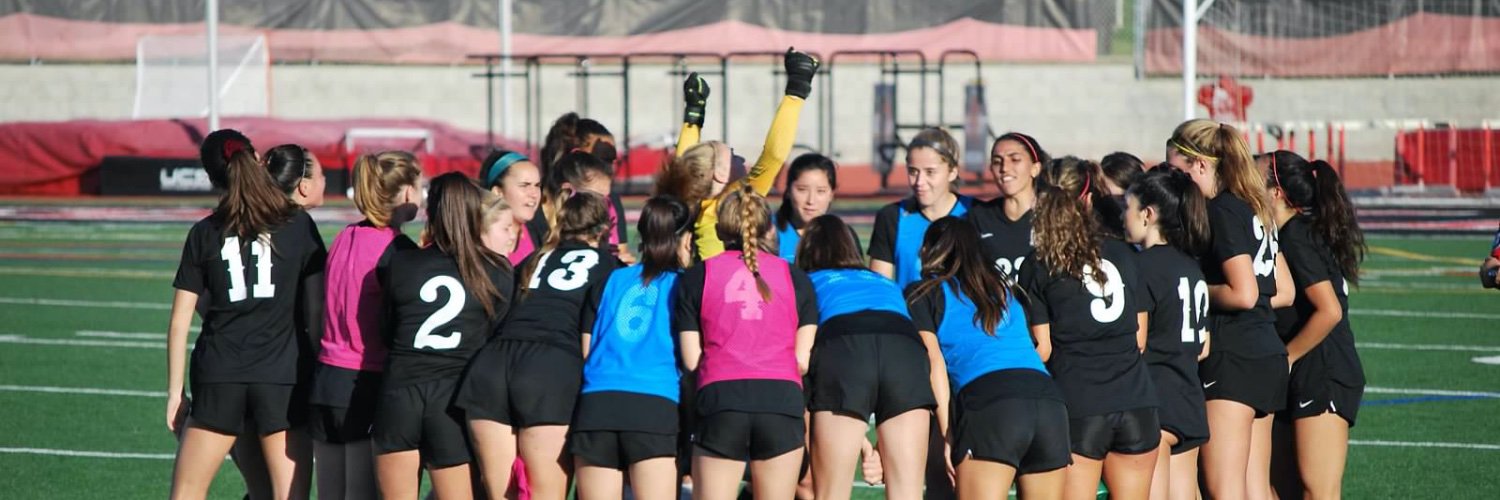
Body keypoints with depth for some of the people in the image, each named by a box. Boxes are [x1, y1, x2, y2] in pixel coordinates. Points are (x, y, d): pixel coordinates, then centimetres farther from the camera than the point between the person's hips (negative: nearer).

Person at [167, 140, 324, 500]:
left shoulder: (204, 233, 6)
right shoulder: (299, 226, 2)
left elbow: (180, 320, 5)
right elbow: (316, 310, 0)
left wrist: (175, 390, 10)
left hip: (219, 376, 1)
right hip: (282, 377, -1)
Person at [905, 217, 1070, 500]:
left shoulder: (922, 294, 17)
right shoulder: (1002, 290, 34)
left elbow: (934, 362, 6)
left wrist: (948, 435, 2)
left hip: (989, 405, -5)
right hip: (1050, 400, 5)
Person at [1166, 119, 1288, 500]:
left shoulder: (1222, 212, -13)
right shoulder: (1256, 208, 15)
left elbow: (1243, 293, -20)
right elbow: (1283, 291, 19)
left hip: (1232, 357, -10)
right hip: (1268, 355, 10)